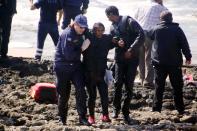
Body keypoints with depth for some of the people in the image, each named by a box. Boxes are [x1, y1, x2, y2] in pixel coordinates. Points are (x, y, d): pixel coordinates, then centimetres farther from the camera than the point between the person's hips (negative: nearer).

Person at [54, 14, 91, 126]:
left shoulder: (80, 34, 4)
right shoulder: (67, 34, -19)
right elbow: (68, 55, -24)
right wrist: (81, 50, -13)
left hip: (76, 65, 5)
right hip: (63, 67, -5)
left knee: (81, 90, -11)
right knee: (64, 93, 5)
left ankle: (82, 117, -8)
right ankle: (62, 119, 23)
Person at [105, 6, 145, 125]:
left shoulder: (129, 21, -7)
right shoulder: (113, 27, 13)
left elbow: (141, 35, -15)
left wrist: (131, 50, -19)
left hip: (132, 58, -4)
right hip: (120, 59, 4)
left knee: (129, 86, -1)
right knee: (118, 84, -1)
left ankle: (126, 112, 9)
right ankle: (116, 109, 18)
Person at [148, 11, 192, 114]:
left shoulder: (155, 29, -2)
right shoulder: (177, 29, -5)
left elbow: (148, 35, 17)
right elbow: (184, 44, -4)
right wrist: (188, 56, 5)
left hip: (159, 62, 1)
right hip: (174, 62, -1)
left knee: (159, 86, 8)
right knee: (177, 86, 7)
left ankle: (156, 109, 6)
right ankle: (180, 109, 7)